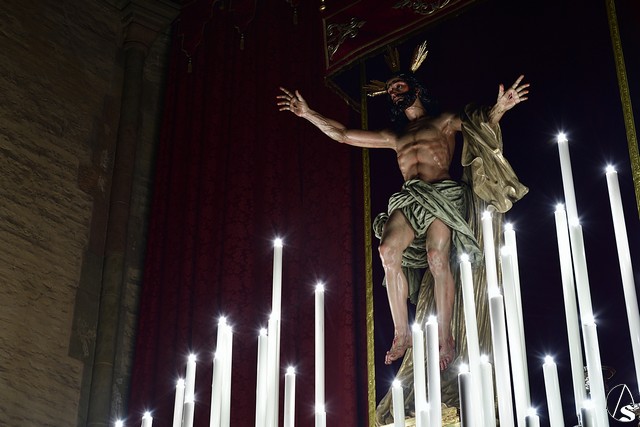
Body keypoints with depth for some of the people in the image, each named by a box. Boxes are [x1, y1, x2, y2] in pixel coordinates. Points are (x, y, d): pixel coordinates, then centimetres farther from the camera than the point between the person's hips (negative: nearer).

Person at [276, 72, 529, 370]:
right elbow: (343, 135, 31)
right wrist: (307, 113, 27)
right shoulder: (393, 136, 31)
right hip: (409, 198, 3)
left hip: (443, 193, -3)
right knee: (388, 250, -26)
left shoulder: (445, 121, 20)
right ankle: (401, 333, -21)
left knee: (437, 258, -27)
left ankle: (444, 337, -20)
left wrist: (498, 109, -16)